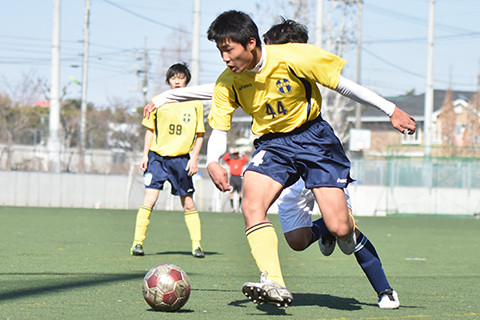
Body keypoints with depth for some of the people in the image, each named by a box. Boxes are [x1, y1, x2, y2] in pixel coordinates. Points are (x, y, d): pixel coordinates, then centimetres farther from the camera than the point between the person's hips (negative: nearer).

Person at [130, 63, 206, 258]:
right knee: (150, 199, -12)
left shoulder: (195, 104, 4)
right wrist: (145, 154, 3)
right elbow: (150, 130, 11)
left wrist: (194, 158, -2)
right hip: (158, 156, -1)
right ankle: (137, 242, -7)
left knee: (188, 203, 5)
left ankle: (197, 245, 14)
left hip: (182, 158, 1)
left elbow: (200, 135, 8)